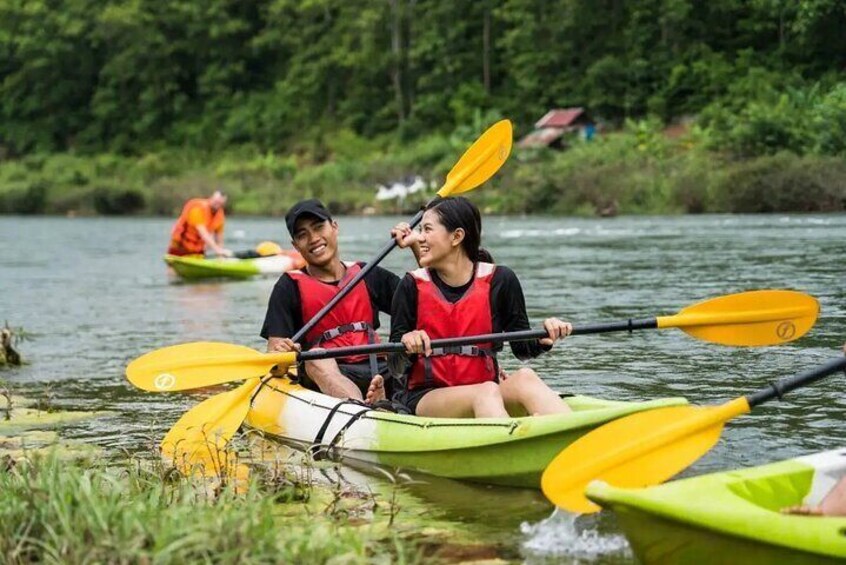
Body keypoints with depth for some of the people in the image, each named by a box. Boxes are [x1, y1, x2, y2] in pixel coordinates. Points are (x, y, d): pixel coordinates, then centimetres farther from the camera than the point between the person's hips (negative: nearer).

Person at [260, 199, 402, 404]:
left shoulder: (367, 275, 18)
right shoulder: (291, 286, 9)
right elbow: (275, 345, -1)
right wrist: (280, 354, -25)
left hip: (377, 371, 3)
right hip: (326, 374, -3)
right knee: (316, 359, -35)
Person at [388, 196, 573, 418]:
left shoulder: (499, 281, 6)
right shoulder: (413, 286, 4)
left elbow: (522, 349, 10)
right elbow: (396, 368, 2)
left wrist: (544, 339, -12)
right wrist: (406, 345, -21)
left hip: (485, 393, 2)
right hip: (426, 398, -2)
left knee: (524, 378, -30)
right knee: (487, 392, -33)